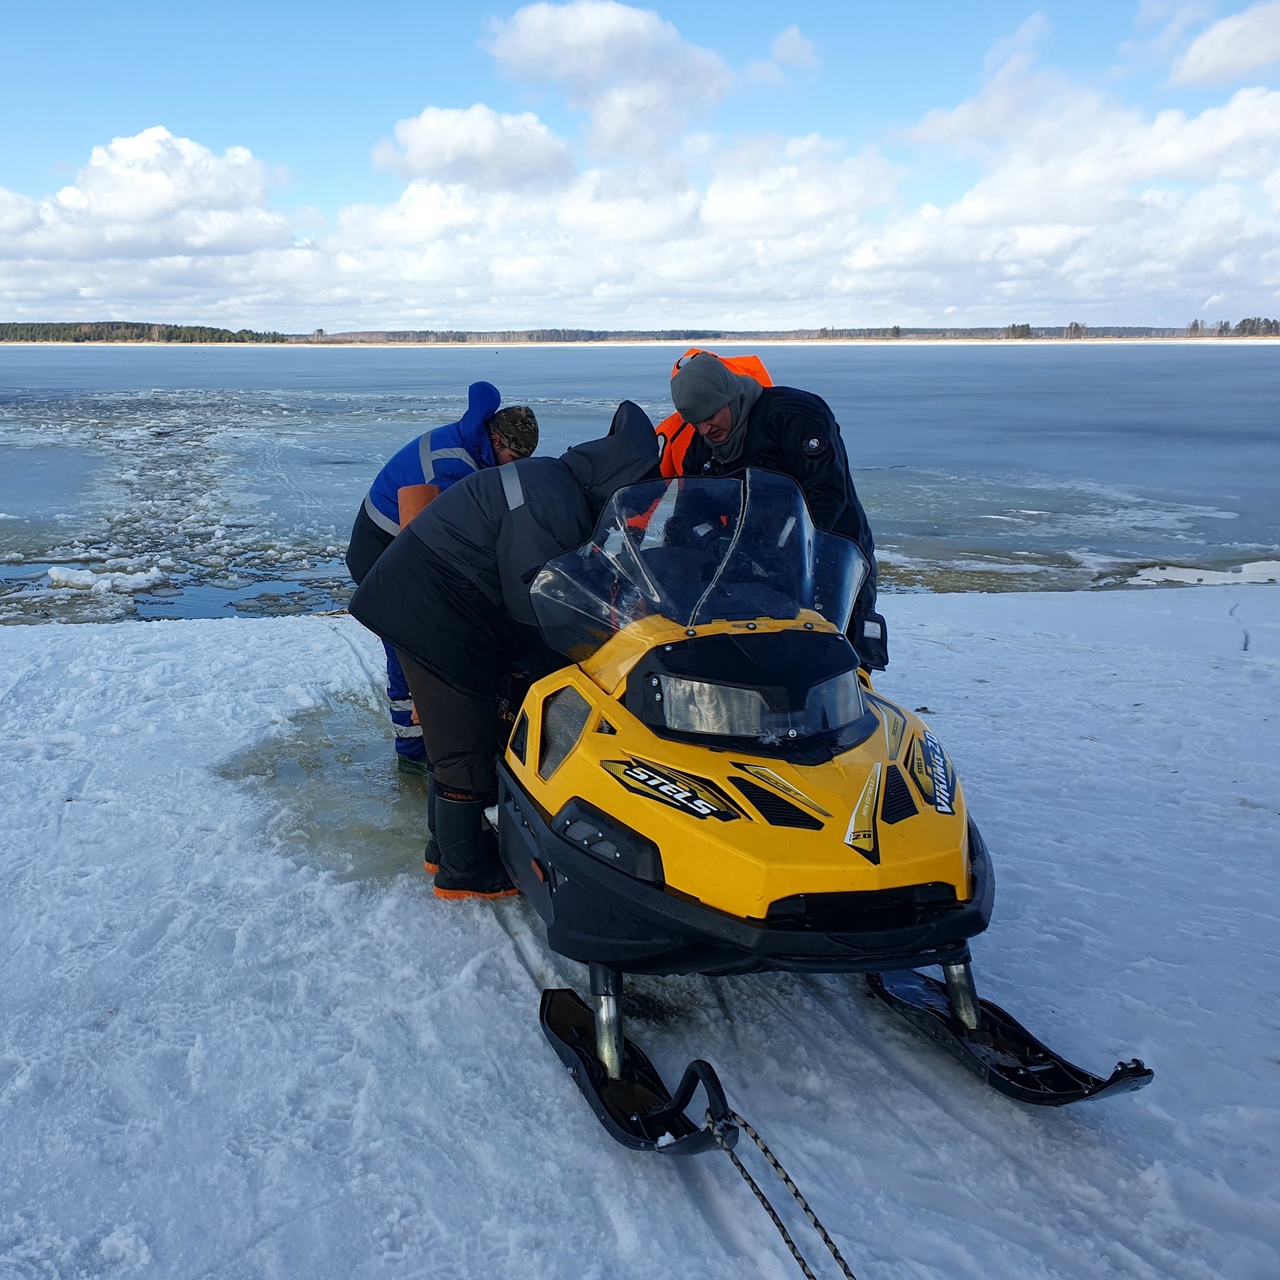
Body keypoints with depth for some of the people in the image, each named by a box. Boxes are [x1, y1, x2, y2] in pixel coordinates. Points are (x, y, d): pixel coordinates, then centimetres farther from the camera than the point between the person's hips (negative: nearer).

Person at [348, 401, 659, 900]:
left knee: (456, 735, 20)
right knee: (467, 748, 0)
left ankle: (447, 844, 34)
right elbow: (536, 611, -20)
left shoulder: (555, 479, 10)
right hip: (435, 615, -11)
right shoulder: (552, 510, -23)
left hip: (426, 602, 11)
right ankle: (463, 871, 14)